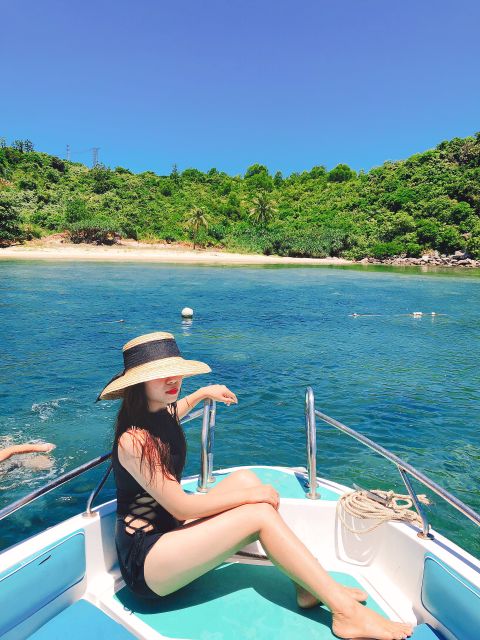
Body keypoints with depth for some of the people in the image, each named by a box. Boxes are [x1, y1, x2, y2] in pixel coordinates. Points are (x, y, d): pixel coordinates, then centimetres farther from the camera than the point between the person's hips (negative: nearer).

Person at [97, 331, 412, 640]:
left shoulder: (159, 414, 2)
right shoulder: (134, 440, -26)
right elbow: (180, 507, -24)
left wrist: (202, 393, 26)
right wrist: (249, 496, -16)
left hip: (168, 532, 9)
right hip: (144, 561, -9)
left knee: (245, 478, -6)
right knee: (260, 514, -19)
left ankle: (310, 586, -4)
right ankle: (345, 612, -12)